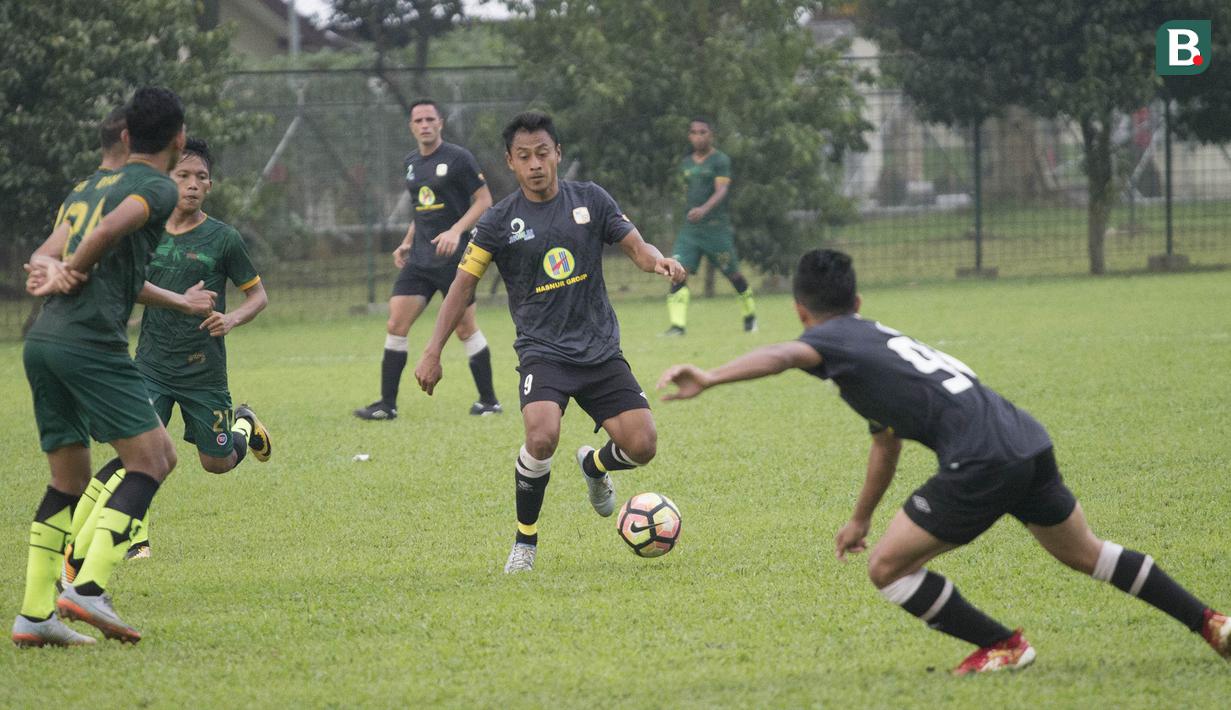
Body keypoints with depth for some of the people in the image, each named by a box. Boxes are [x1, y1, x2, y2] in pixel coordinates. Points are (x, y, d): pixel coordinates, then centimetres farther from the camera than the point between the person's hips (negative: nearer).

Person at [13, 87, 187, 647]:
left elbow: (48, 252, 15)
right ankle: (89, 587, -18)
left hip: (42, 342, 8)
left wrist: (54, 270, -7)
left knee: (69, 479, 13)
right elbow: (110, 230, -17)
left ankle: (34, 614, 8)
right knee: (153, 458, -4)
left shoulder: (87, 186, 25)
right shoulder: (157, 187, 1)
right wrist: (72, 272, -2)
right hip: (91, 341, -8)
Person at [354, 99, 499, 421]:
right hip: (420, 259, 6)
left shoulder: (458, 158, -8)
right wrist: (407, 243, 16)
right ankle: (387, 404, 2)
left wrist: (456, 231, -20)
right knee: (395, 325, -2)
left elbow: (484, 201, -8)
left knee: (465, 328, -2)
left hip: (454, 258, -6)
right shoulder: (412, 163, 14)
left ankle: (489, 400, 11)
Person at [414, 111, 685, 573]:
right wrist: (432, 353, -3)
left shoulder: (590, 200, 3)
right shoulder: (500, 222, -3)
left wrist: (657, 260, -21)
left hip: (600, 351, 3)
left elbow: (635, 247, 4)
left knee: (641, 446, -8)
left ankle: (594, 466, 30)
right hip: (542, 352, -3)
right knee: (542, 437, -29)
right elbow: (464, 283, 2)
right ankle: (525, 541, -7)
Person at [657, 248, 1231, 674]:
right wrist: (860, 519, 50)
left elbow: (780, 356, -23)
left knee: (888, 567, 1)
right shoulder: (881, 339, 28)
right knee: (1084, 553, 28)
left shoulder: (836, 340, 1)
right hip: (1030, 442, 9)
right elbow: (886, 441, 40)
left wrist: (709, 379, -38)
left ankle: (1002, 646, 9)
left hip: (982, 462, -9)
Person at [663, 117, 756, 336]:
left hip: (717, 227, -5)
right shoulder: (686, 163, 12)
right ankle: (678, 324, -17)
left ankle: (750, 315, 30)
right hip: (689, 228, 5)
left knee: (732, 273, 7)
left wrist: (704, 209, -36)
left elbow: (721, 191, -19)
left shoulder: (720, 160, -6)